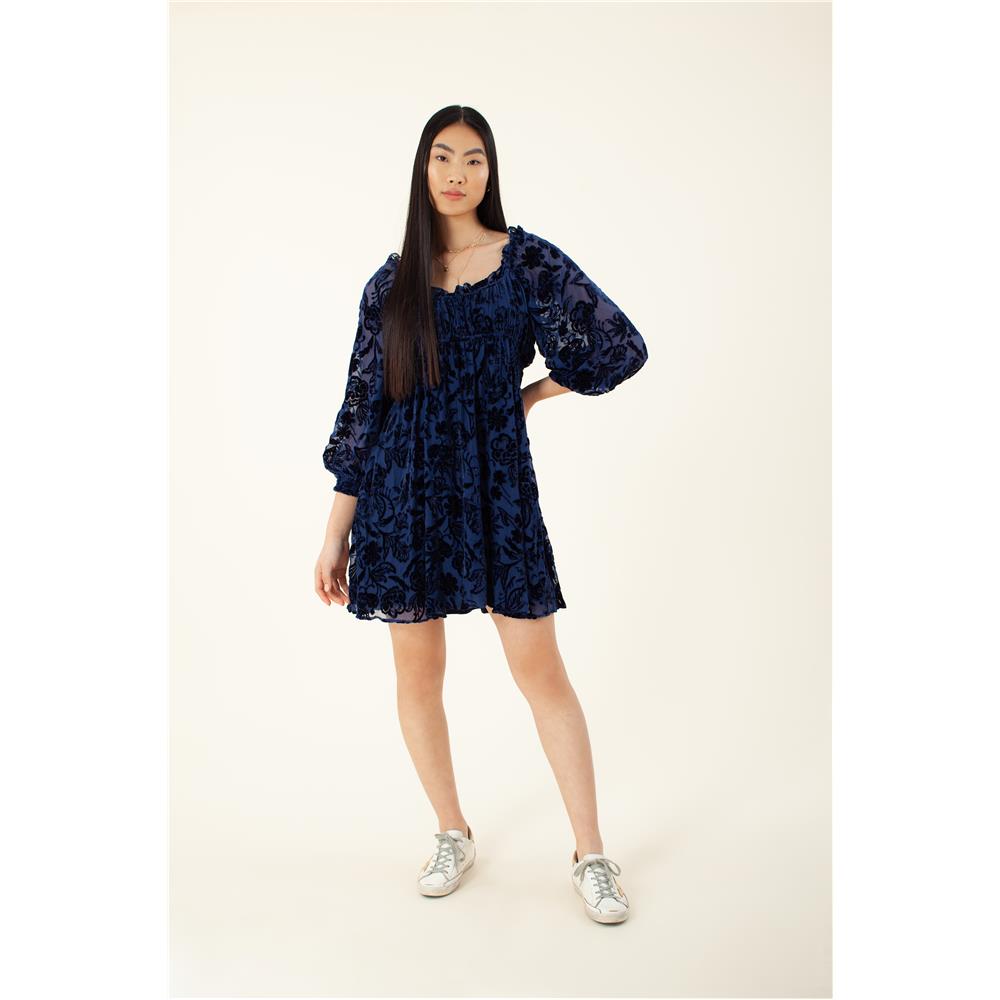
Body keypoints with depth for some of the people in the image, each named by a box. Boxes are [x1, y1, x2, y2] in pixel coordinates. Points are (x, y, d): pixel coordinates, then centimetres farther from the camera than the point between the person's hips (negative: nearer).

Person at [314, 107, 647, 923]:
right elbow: (363, 404, 7)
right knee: (418, 673, 8)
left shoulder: (528, 259, 2)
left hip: (495, 483, -2)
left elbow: (621, 347, 2)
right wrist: (335, 534, 5)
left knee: (541, 670, 0)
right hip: (405, 489, 2)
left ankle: (591, 854, 16)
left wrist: (528, 394, 5)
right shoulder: (391, 283, 7)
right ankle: (454, 836, 29)